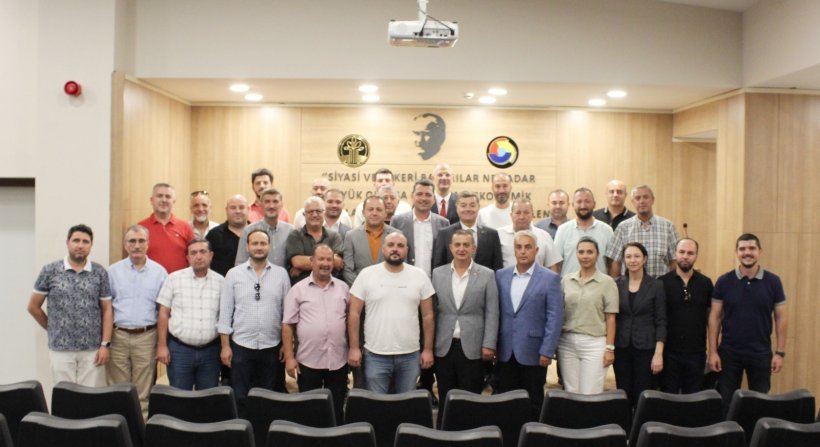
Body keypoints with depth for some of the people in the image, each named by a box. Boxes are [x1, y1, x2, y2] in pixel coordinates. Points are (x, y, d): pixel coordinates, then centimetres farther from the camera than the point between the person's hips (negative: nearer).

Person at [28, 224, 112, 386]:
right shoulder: (50, 271, 0)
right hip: (61, 349, 0)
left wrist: (105, 344, -3)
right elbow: (33, 306, 9)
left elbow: (107, 310, 3)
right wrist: (53, 329, 11)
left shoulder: (100, 272, 2)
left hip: (93, 349, 0)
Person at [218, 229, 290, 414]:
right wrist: (225, 346, -3)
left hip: (272, 347, 1)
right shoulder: (234, 274, 0)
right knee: (240, 397, 7)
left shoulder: (281, 274, 1)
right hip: (241, 345, 0)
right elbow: (225, 312, 0)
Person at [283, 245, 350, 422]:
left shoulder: (343, 288, 6)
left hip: (338, 360, 2)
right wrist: (289, 357, -6)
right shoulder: (298, 289, -1)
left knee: (336, 410, 11)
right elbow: (288, 325, -2)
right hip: (308, 361, -2)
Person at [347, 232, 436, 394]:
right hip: (375, 355, -1)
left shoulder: (419, 275, 1)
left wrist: (428, 349, 2)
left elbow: (428, 316, 5)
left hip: (410, 355, 2)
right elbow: (354, 313, -1)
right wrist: (354, 348, -6)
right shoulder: (366, 274, -3)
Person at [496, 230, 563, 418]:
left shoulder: (550, 278, -4)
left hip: (533, 352, -3)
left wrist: (547, 351, -11)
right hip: (505, 352, 3)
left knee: (533, 403, 8)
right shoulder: (501, 275, 7)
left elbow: (555, 317, -7)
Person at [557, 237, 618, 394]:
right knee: (571, 393, 8)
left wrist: (610, 348, -5)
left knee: (590, 395, -2)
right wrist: (555, 344, 5)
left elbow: (610, 318, -1)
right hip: (567, 343, 3)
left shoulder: (607, 282, -1)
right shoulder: (566, 280, 7)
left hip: (594, 343, -3)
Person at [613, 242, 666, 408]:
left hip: (645, 347, -2)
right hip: (622, 347, 2)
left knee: (642, 396, 0)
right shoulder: (616, 284, 3)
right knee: (623, 395, 6)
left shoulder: (656, 285, -2)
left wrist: (659, 353, -9)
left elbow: (661, 322, -3)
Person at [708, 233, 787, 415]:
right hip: (729, 352, 0)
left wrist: (780, 352, -3)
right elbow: (714, 317, -2)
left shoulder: (773, 281, -2)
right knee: (726, 403, 9)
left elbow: (781, 318, 2)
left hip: (761, 353, 1)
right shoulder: (724, 281, -4)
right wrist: (713, 351, -6)